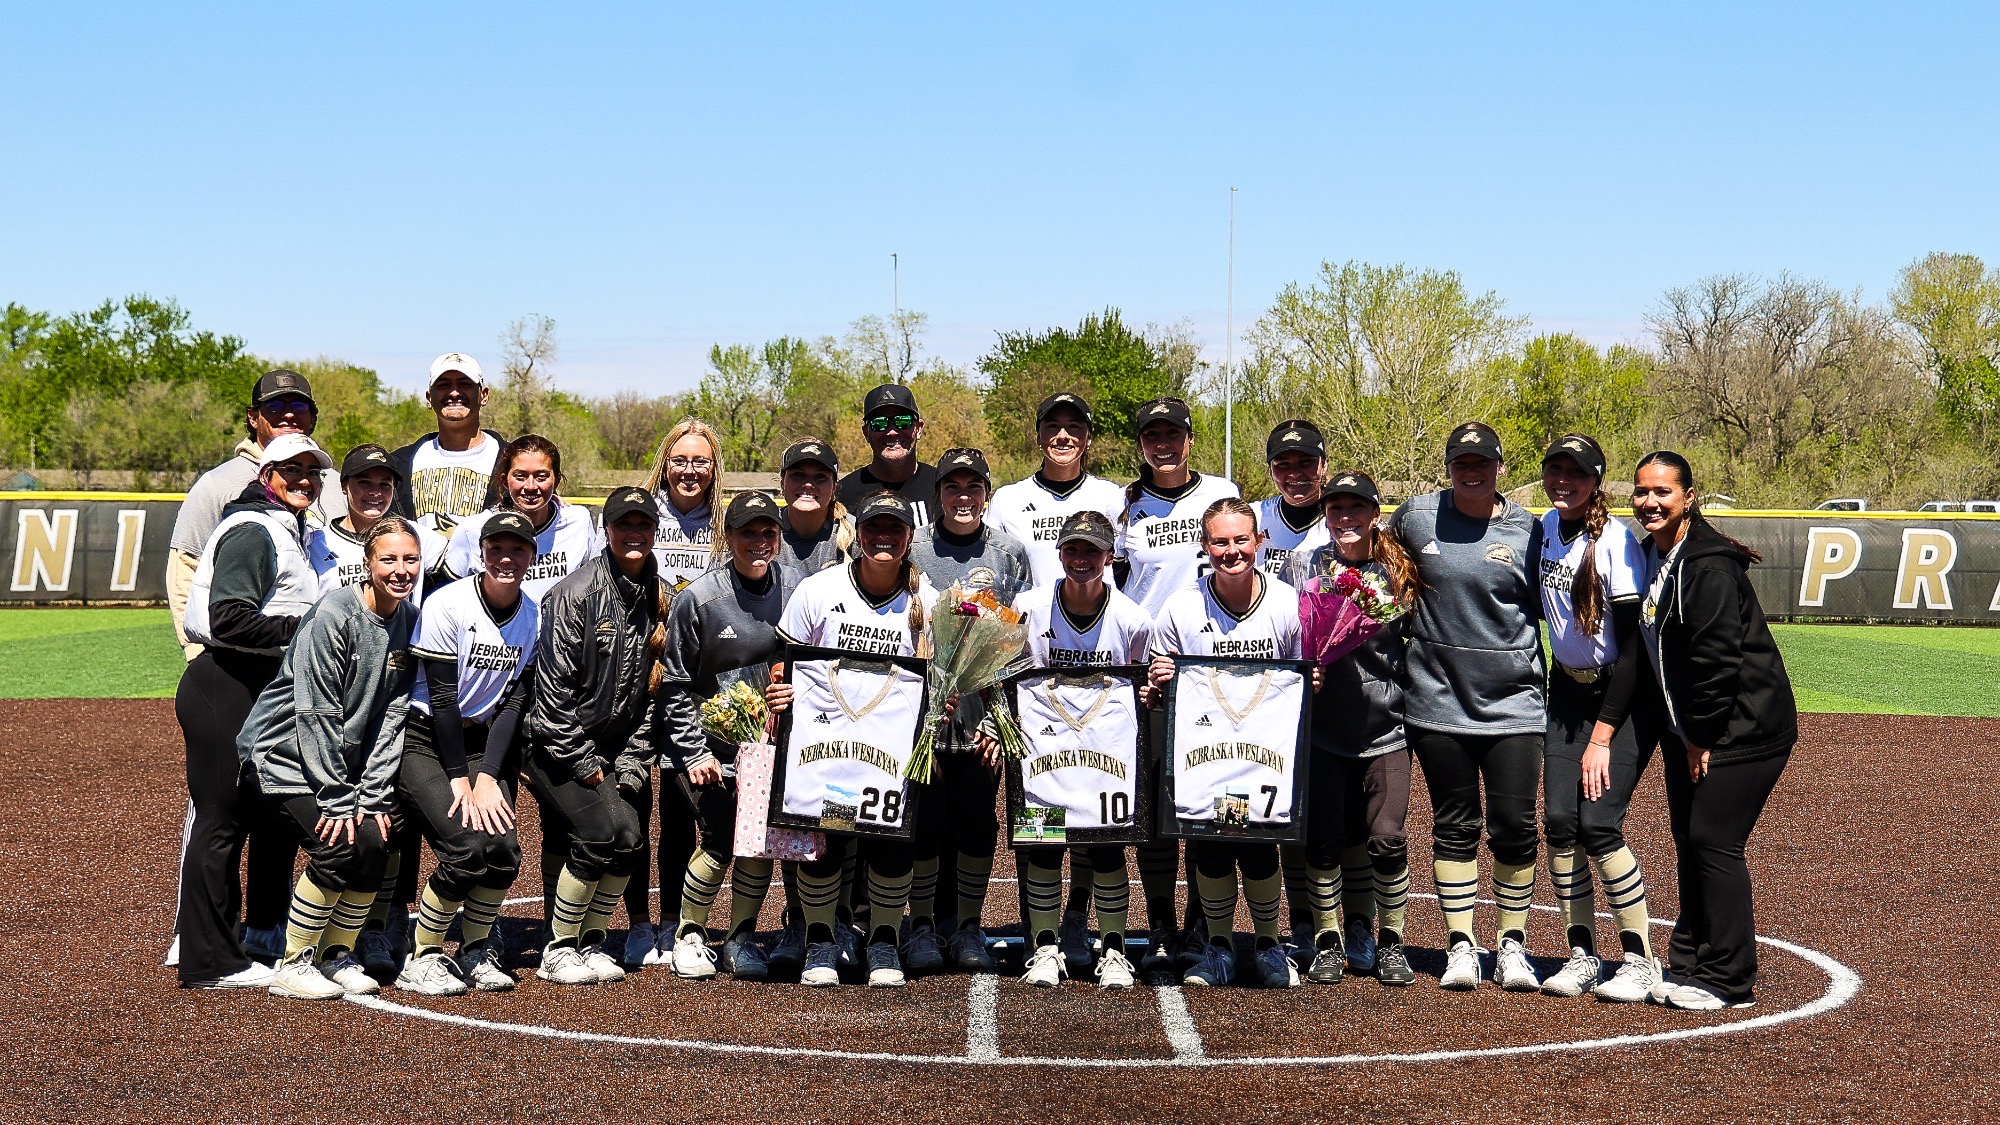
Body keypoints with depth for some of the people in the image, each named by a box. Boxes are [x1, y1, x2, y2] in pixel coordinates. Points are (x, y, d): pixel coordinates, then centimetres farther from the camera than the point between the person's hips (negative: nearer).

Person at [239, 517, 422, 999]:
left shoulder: (410, 622, -2)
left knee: (375, 843, -10)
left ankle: (337, 955, 11)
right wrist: (337, 800, -21)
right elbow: (316, 715, -21)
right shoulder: (333, 615, -21)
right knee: (338, 846, -20)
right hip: (286, 753, -6)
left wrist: (372, 797, -9)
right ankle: (293, 966, -4)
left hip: (342, 759, 6)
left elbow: (392, 716, -2)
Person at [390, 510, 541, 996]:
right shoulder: (447, 605, -15)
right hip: (423, 738, -5)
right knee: (468, 846, -22)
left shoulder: (535, 618, -1)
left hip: (483, 741, 5)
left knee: (504, 850, -14)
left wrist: (488, 778, -11)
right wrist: (459, 780, -16)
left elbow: (514, 702, -2)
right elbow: (441, 699, -15)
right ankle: (421, 958, -3)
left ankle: (476, 951, 12)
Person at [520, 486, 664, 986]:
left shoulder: (658, 598, 5)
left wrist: (630, 762, 2)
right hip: (554, 747, -6)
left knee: (627, 837, -6)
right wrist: (581, 764, -14)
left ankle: (591, 944, 14)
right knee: (602, 832, -18)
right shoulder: (576, 593, -14)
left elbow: (652, 691, 9)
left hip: (609, 748, 6)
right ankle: (558, 951, -2)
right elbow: (553, 685, -16)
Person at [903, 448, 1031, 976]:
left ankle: (968, 926, 16)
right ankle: (922, 925, 14)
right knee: (925, 818, 2)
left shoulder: (1009, 552, 5)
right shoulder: (914, 549, 3)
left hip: (985, 710, 1)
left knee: (978, 821, 5)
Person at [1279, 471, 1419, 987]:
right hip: (1322, 727, 0)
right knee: (1324, 838, 2)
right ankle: (1328, 941, 20)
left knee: (1386, 837, -6)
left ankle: (1389, 942, 13)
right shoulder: (1302, 565, 2)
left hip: (1385, 727, 0)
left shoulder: (1398, 569, 1)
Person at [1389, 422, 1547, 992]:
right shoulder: (1415, 516, 2)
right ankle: (1459, 946, 15)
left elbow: (1551, 608, 6)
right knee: (1454, 826, 7)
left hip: (1513, 702, -1)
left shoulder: (1529, 530, -1)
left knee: (1515, 826, 1)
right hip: (1439, 699, 1)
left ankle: (1512, 946, 17)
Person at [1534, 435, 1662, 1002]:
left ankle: (1640, 959, 0)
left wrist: (1603, 737, -19)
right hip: (1567, 692, 6)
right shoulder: (1547, 527, 2)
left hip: (1623, 697, -6)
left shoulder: (1615, 540, -18)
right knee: (1558, 820, -2)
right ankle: (1581, 956, 9)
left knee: (1597, 823, -14)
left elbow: (1631, 647, -18)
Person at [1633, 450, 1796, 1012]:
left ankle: (1728, 981, 2)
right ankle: (1689, 966, 21)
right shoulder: (1652, 556, 9)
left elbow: (1718, 657, -22)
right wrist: (1685, 737, 13)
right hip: (1688, 731, 9)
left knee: (1713, 842, -8)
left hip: (1744, 728, -9)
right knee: (1688, 842, 12)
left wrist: (1702, 737, -16)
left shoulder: (1708, 565, -20)